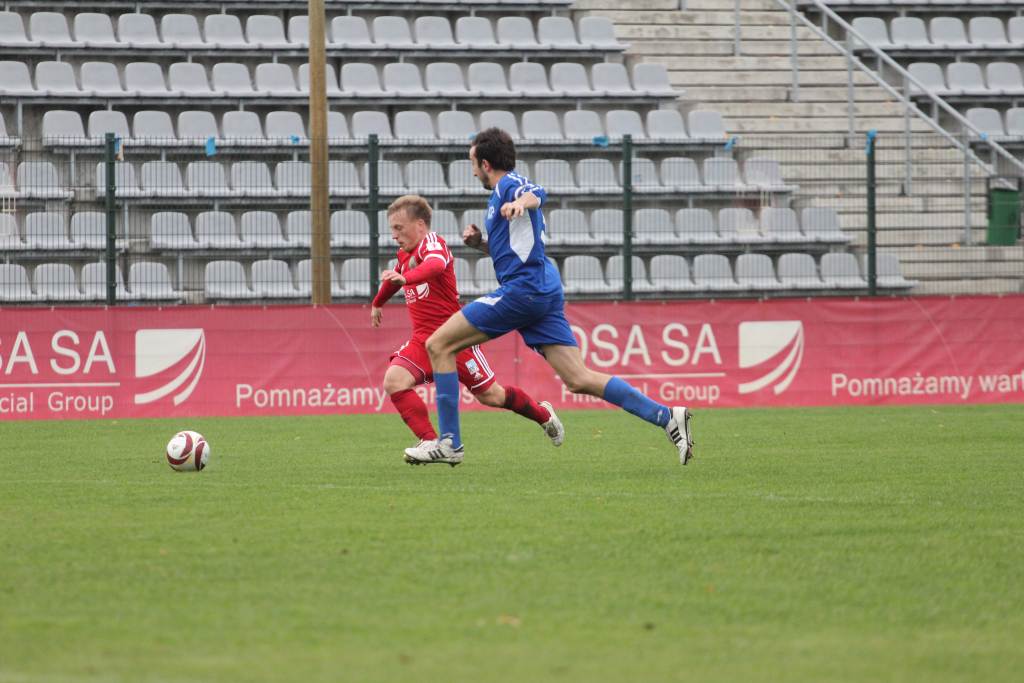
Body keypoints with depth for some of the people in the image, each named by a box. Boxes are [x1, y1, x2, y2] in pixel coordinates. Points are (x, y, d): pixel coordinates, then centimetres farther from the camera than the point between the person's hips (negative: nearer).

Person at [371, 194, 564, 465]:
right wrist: (377, 304, 50)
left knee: (490, 395, 7)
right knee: (394, 381, -19)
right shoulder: (405, 255, 11)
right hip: (423, 339, 7)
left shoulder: (432, 242, -16)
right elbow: (395, 277, 35)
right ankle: (430, 442, -16)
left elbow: (436, 265, -41)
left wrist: (404, 278, -58)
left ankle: (543, 414, 34)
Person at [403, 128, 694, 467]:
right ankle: (666, 416, -9)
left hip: (523, 287, -10)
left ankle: (449, 443, -6)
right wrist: (481, 242, 19)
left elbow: (537, 194, -27)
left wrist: (522, 201, -50)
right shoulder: (503, 193, 27)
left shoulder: (509, 184, -3)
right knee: (580, 380, 1)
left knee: (438, 344, -4)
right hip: (544, 290, 10)